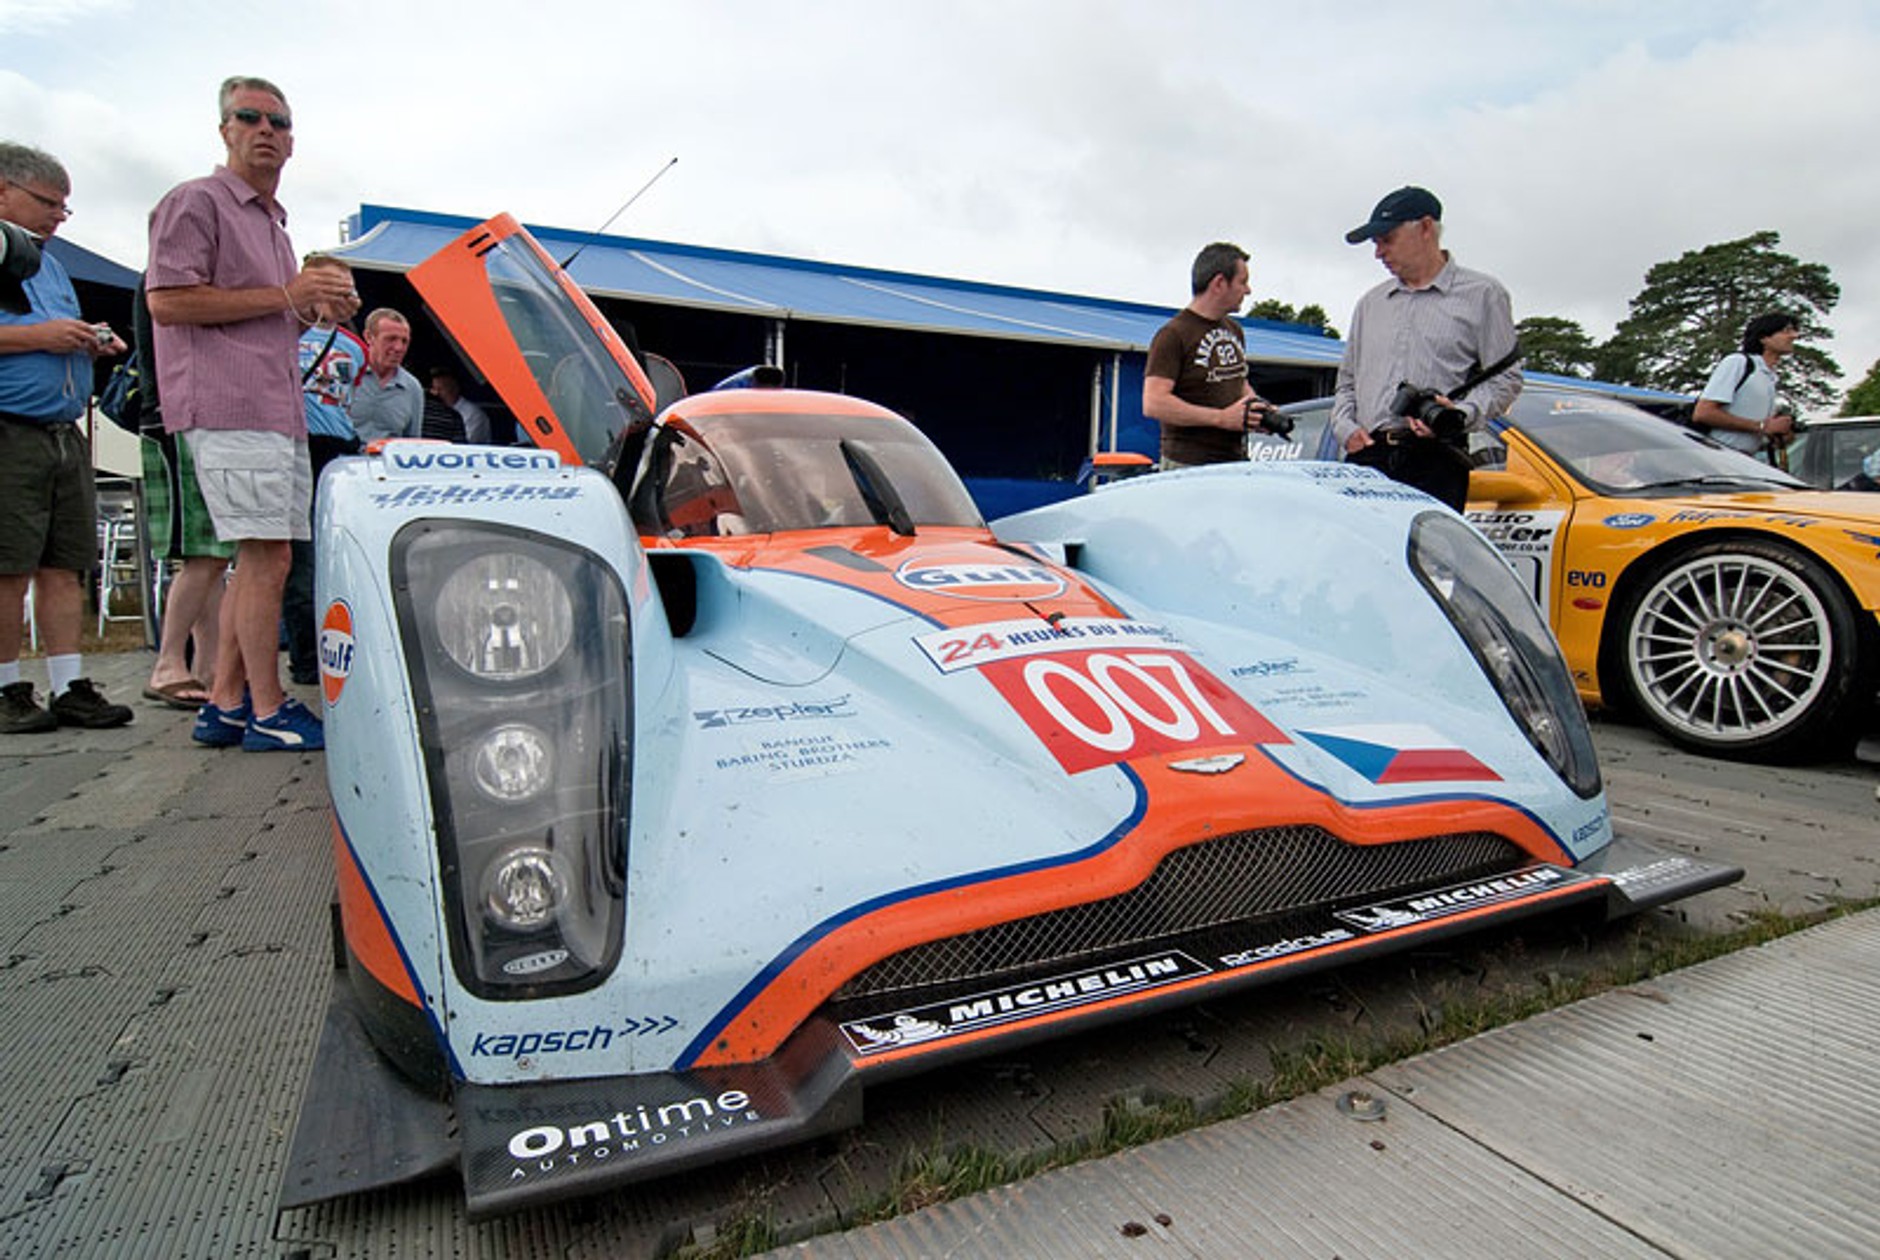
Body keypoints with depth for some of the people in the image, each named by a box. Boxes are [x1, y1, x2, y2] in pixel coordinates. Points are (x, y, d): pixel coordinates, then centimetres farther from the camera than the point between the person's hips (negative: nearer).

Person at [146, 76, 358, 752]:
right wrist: (284, 296, -13)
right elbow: (167, 302, -12)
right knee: (267, 558, -13)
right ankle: (269, 713, -7)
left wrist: (316, 309, 12)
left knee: (259, 560, 8)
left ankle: (225, 705, 14)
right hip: (228, 405, -9)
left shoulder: (273, 223, 26)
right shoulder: (196, 201, -1)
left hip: (279, 410, 10)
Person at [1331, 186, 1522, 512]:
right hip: (1367, 460, 4)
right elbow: (1347, 379, 27)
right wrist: (1345, 427, 8)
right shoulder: (1370, 303, 26)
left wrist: (1462, 414, -13)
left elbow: (1506, 378, 6)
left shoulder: (1482, 294, 11)